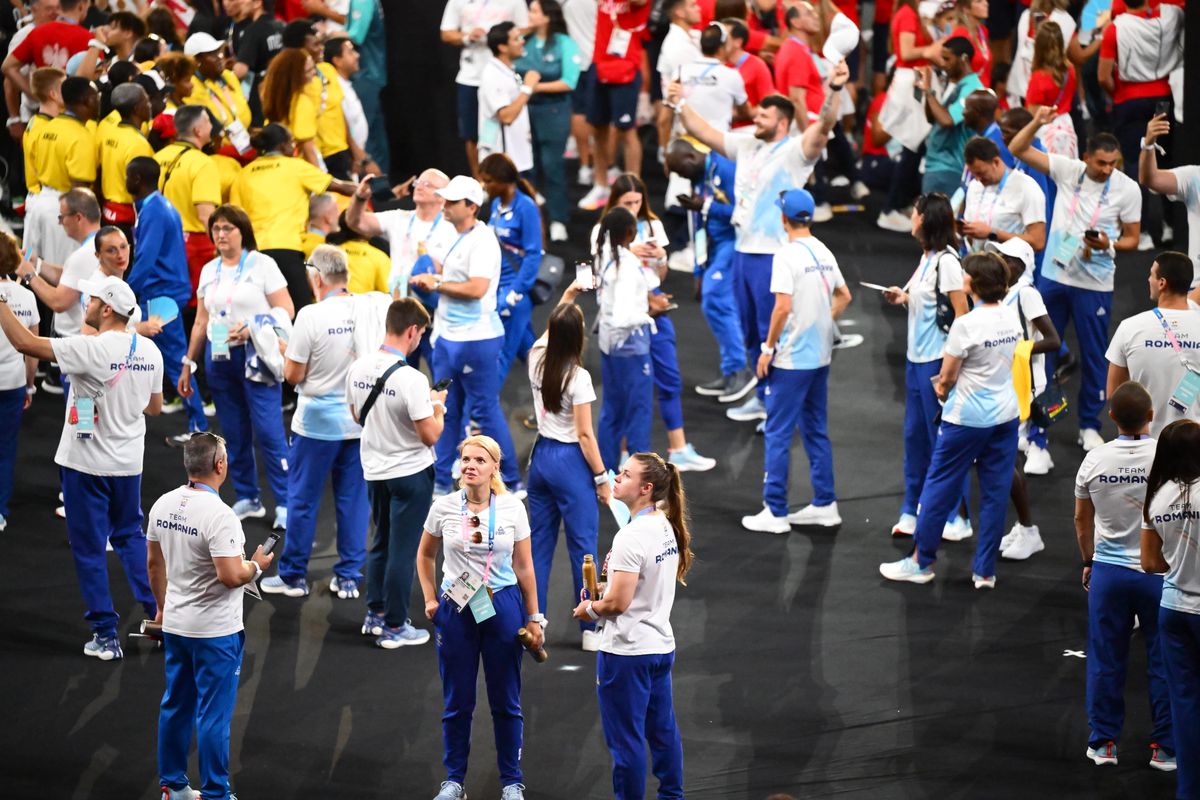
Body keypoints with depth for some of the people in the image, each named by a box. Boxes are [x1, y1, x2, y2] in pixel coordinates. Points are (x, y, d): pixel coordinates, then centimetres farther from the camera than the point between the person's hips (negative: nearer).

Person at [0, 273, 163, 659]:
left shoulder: (91, 350, -21)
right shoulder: (149, 351, -1)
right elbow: (155, 407, 11)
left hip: (87, 464, -6)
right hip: (129, 463, 6)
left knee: (89, 547, 4)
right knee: (130, 536, 22)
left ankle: (105, 635, 6)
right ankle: (160, 615, 18)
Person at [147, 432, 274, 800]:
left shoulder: (163, 505, 1)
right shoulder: (219, 515, -23)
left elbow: (154, 563, 11)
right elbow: (230, 576, -26)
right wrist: (257, 566, -6)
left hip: (175, 626, 8)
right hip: (215, 631, -8)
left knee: (176, 706, 16)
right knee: (214, 714, 0)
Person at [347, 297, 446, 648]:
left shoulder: (358, 368, -4)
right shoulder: (411, 380, -25)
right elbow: (430, 435, -23)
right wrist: (438, 408, -3)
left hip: (374, 470, 7)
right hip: (411, 473, -7)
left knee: (381, 543, 22)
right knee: (402, 550, 4)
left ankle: (375, 615, 31)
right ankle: (394, 627, 12)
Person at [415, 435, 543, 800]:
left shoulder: (512, 508, -4)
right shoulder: (444, 507, -4)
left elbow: (524, 567, 2)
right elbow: (425, 555, 13)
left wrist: (533, 619, 3)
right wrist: (430, 599, 6)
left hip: (502, 606, -1)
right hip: (456, 608, 1)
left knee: (505, 701, 5)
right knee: (457, 702, 7)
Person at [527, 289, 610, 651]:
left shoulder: (537, 360, -1)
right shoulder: (577, 377, -18)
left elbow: (549, 332, 25)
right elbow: (585, 435, -16)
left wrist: (566, 298, 28)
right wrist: (601, 478, -8)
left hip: (541, 456, 7)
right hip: (570, 461, -6)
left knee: (539, 543, 12)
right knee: (583, 546, 0)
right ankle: (590, 630, 3)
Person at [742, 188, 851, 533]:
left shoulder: (787, 255, -16)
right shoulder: (824, 253, 7)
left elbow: (783, 306, -21)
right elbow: (843, 296, 19)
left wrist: (768, 347, -13)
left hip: (791, 359, -8)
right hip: (820, 356, 8)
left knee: (778, 433, -2)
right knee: (816, 430, 16)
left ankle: (775, 512, -1)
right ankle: (824, 505, 20)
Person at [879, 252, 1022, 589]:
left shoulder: (966, 325, -20)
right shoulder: (1011, 317, 0)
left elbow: (947, 378, -12)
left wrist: (944, 391, 12)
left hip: (966, 420, -6)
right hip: (1005, 416, 6)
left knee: (939, 488, 8)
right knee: (995, 493, 9)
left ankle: (921, 561, 17)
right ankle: (985, 571, 14)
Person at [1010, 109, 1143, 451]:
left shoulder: (1127, 189, -9)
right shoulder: (1068, 170, -6)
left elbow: (1132, 238, -1)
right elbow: (1019, 150, -7)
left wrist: (1108, 244, -21)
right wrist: (1037, 123, -24)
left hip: (1094, 284, -1)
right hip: (1053, 276, 2)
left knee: (1094, 355, 7)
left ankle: (1089, 425, 21)